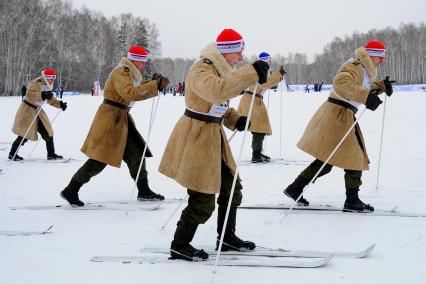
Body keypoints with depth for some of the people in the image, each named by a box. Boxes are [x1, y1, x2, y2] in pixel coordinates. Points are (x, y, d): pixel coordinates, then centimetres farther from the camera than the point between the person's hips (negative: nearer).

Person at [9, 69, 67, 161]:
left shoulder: (48, 87, 10)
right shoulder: (35, 83, -17)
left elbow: (50, 100, 20)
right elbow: (29, 94, -33)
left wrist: (60, 104, 5)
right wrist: (42, 95, -45)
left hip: (38, 111, 8)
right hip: (28, 110, -8)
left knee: (48, 132, 4)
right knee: (25, 134, -8)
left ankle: (51, 154, 14)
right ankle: (12, 153, 3)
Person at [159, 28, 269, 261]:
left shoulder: (220, 69, 13)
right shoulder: (201, 70, -20)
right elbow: (218, 91, -41)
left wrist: (235, 120, 3)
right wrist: (252, 73, -42)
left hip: (213, 136, 10)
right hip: (196, 135, -10)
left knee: (231, 187, 16)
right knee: (204, 199, -5)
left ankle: (227, 237, 33)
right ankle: (179, 246, 10)